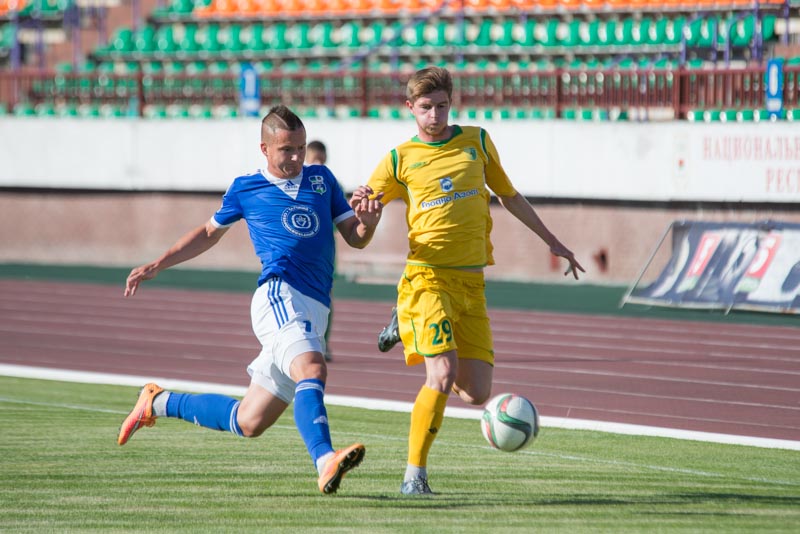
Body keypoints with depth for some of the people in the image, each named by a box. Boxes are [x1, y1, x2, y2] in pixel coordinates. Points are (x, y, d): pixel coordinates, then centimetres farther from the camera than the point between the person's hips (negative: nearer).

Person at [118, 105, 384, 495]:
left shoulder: (322, 180, 18)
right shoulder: (245, 189, 11)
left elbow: (355, 238, 16)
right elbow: (210, 232, 26)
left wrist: (368, 224, -8)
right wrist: (156, 266, 23)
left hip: (314, 312, 5)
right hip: (279, 296, -5)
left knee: (249, 422, 9)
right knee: (311, 369, -35)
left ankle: (159, 403, 30)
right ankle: (325, 462, -54)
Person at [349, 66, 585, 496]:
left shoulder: (477, 141, 13)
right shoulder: (401, 159, 5)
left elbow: (508, 195, 25)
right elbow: (361, 225, 7)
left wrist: (551, 241, 26)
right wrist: (362, 205, -17)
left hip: (471, 283, 4)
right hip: (428, 278, -4)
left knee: (476, 394, 0)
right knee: (443, 376, -21)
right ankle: (414, 476, -11)